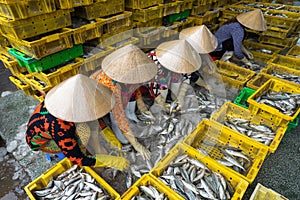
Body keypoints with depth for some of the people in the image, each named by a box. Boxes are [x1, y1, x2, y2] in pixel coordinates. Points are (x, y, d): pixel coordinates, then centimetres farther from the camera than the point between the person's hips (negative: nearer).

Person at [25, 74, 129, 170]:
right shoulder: (59, 128, -42)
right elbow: (78, 159, -31)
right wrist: (112, 161, -29)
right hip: (42, 141, -6)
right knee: (83, 129, -32)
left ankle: (96, 147, 0)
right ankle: (83, 151, -3)